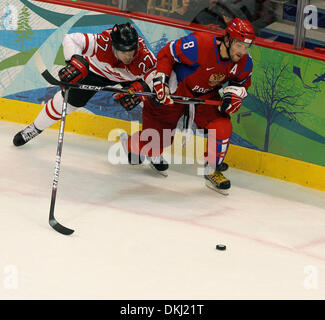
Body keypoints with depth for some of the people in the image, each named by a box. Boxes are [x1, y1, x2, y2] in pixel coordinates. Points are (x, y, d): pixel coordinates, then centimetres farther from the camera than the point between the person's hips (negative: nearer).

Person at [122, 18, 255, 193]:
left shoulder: (244, 64, -15)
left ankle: (212, 171, 2)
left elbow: (242, 82, 7)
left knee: (222, 128, -20)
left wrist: (234, 93, -13)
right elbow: (166, 54, -21)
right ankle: (131, 147, 37)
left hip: (206, 96, 4)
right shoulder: (199, 44, -34)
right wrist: (160, 80, -27)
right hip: (174, 90, -4)